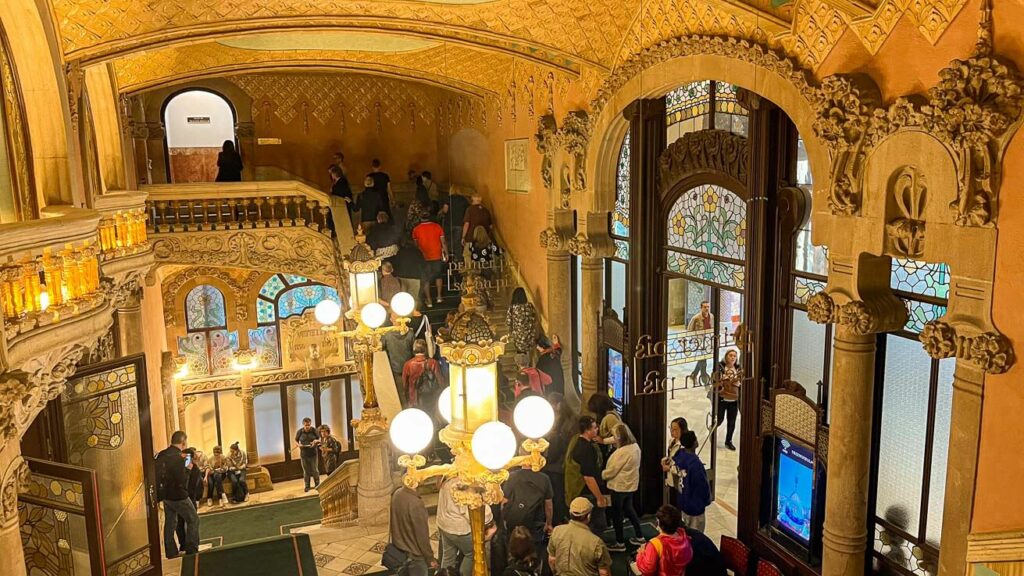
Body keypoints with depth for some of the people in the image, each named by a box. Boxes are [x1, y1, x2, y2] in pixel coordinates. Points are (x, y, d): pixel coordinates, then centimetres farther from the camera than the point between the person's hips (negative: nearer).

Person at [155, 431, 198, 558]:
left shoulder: (161, 454, 0)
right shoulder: (178, 458, -23)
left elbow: (158, 473, 11)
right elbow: (182, 483, -23)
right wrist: (188, 469, -9)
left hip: (165, 495, 7)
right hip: (178, 496, -7)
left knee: (170, 523, 15)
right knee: (193, 520, 5)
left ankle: (171, 552, 21)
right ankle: (192, 551, 5)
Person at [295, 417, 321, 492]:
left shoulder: (314, 430, -5)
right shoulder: (300, 432, -4)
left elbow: (319, 439, 5)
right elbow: (296, 441, 5)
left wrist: (316, 441, -17)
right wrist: (298, 445, -16)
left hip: (313, 453, 0)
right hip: (303, 454, 1)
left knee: (314, 470, 2)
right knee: (306, 471, 6)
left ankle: (317, 485, 18)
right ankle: (307, 486, 18)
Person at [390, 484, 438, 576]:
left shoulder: (397, 494, -7)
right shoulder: (415, 504, -32)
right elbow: (422, 536, -23)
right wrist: (430, 558, -10)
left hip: (399, 550, 7)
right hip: (415, 556, -7)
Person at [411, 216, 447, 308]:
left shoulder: (416, 229, -6)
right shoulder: (437, 227, -5)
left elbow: (416, 244, 3)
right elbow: (443, 242, -4)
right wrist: (446, 254, 8)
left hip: (424, 257, -1)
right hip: (437, 256, 1)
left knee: (425, 280, 10)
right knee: (438, 276, 23)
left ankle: (429, 301, 12)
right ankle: (439, 296, 24)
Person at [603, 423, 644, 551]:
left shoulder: (622, 452, -28)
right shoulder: (635, 446, -2)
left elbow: (611, 471, -22)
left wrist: (600, 475, -2)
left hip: (619, 487, -8)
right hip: (630, 485, 8)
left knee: (617, 514, 8)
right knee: (629, 509, 24)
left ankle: (620, 543, 19)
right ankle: (639, 537, 31)